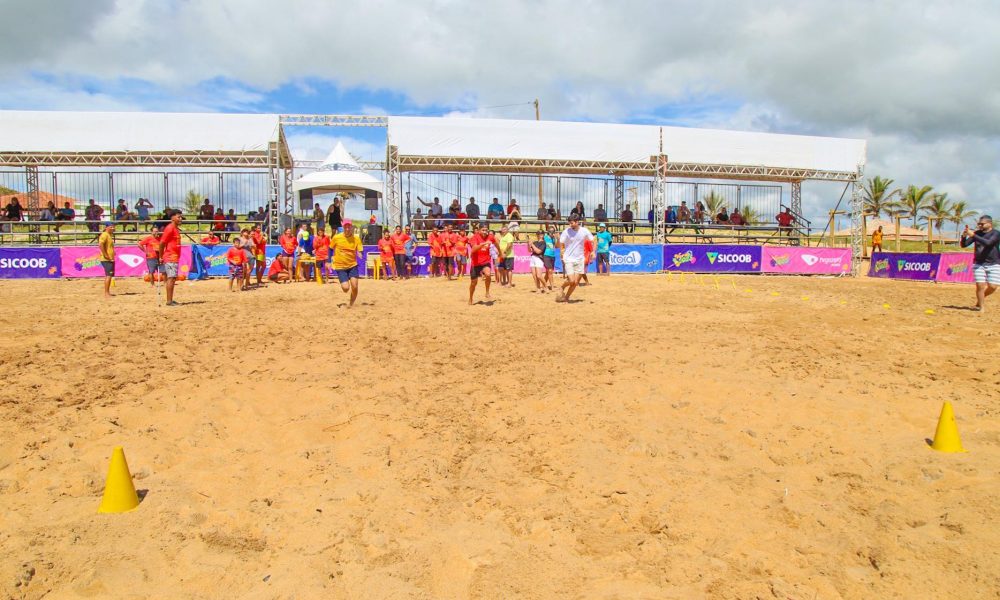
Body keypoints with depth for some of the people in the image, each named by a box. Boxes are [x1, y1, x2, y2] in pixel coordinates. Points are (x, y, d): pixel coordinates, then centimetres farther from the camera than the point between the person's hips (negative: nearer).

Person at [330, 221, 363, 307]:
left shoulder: (356, 238, -8)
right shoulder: (336, 238, -9)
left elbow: (360, 252, -9)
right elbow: (331, 249, 7)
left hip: (352, 265, 1)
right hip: (340, 266, -1)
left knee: (354, 287, -8)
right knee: (346, 288, -13)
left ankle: (351, 304, 19)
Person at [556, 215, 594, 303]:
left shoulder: (584, 231, -3)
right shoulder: (566, 231, -9)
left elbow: (593, 241, 10)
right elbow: (560, 244, -5)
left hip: (579, 259, 3)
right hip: (568, 259, -3)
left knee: (576, 282, 0)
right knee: (571, 280, -14)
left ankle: (566, 297, 18)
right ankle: (562, 289, 16)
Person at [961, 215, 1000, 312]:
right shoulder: (977, 233, 4)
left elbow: (987, 243, -26)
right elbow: (964, 245, 0)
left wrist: (973, 235, -31)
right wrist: (964, 236, -19)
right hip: (978, 264, 2)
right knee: (980, 286, -6)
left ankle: (981, 298, 22)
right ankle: (982, 307, 4)